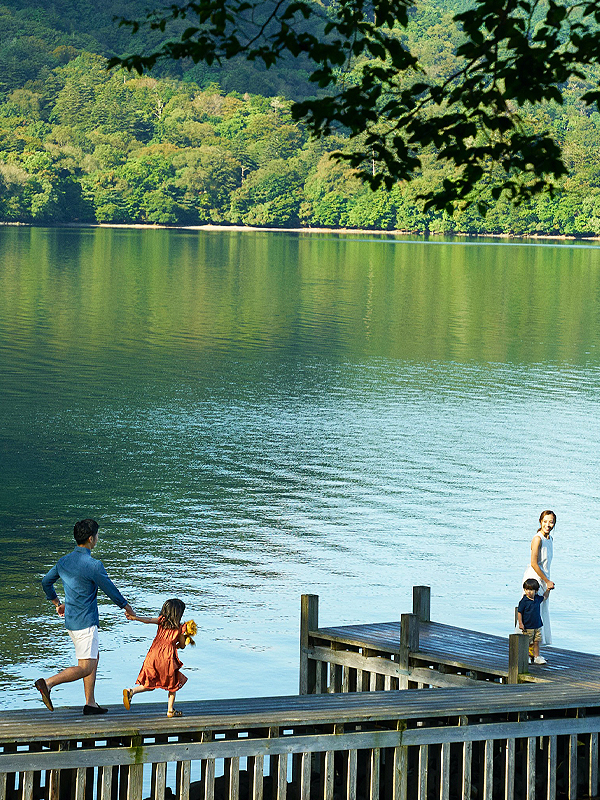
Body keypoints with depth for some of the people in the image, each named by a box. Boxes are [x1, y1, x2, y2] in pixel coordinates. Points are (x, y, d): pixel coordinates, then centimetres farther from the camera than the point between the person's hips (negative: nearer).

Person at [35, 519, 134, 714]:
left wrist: (57, 603, 32)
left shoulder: (64, 561, 4)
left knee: (94, 657, 19)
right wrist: (126, 606, 9)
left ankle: (90, 703, 20)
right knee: (85, 668, -7)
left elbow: (46, 582, 17)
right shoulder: (93, 565, -20)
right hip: (85, 622, -9)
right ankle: (47, 683, -21)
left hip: (70, 619, 9)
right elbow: (110, 590, -9)